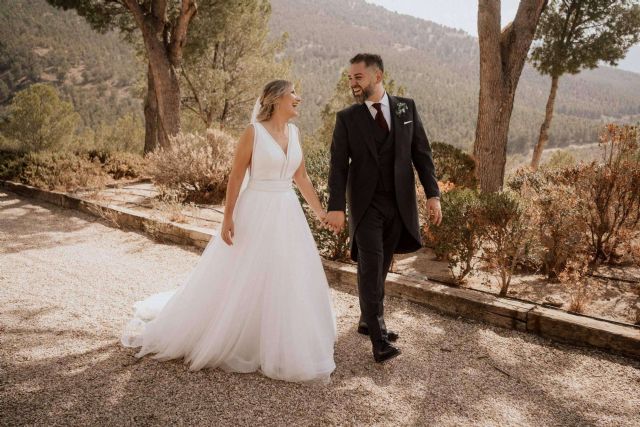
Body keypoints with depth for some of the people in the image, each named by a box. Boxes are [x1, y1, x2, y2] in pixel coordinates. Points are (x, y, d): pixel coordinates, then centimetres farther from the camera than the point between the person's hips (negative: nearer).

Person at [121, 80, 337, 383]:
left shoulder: (294, 132, 8)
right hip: (256, 213, -6)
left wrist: (320, 212, 15)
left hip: (287, 215, 6)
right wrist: (228, 217, -14)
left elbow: (301, 177, 15)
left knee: (288, 282, 11)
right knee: (238, 281, 3)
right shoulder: (253, 132, -10)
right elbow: (236, 177, -10)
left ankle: (283, 346, 29)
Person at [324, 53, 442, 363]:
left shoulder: (406, 108, 4)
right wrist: (336, 207, -18)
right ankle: (379, 338, 0)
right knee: (370, 267, -8)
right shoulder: (347, 118, -1)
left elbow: (421, 154, 5)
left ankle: (368, 320, 32)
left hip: (399, 203, 3)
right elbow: (339, 166, -7)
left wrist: (432, 194, -3)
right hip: (366, 204, -2)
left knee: (382, 266, 13)